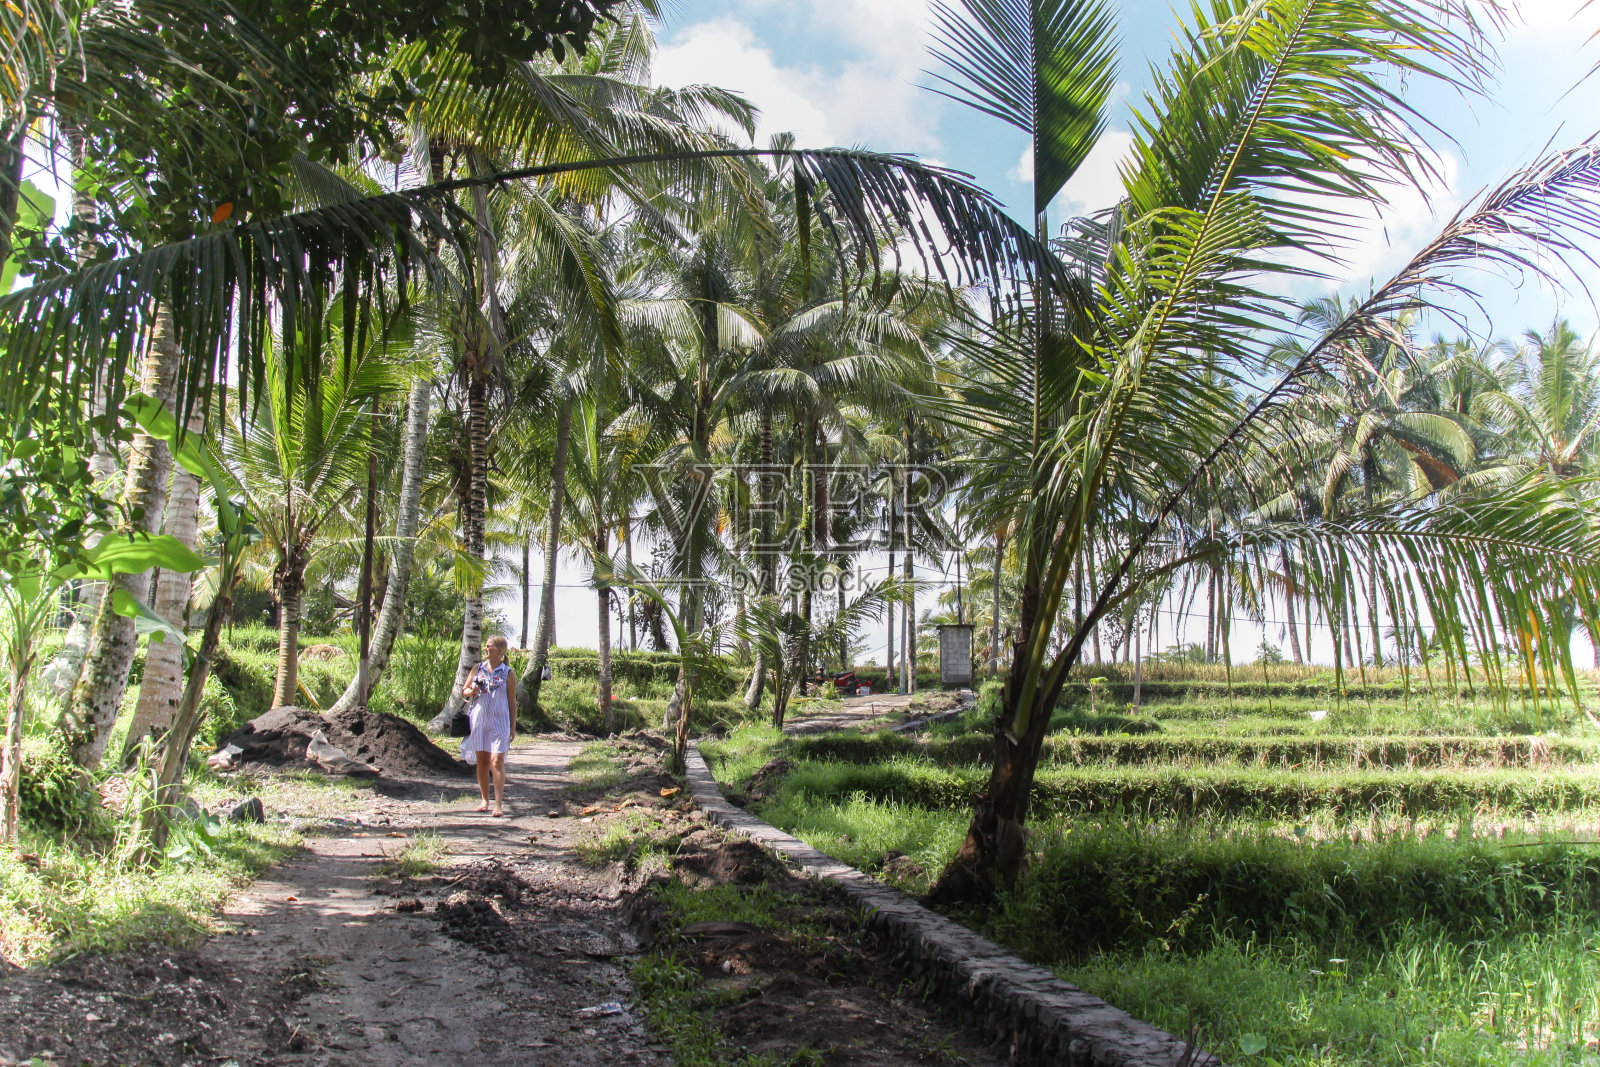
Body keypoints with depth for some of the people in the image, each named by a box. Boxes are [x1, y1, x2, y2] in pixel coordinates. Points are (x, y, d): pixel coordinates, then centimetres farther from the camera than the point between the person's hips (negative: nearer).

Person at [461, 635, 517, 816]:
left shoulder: (508, 673, 0)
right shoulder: (478, 669, 9)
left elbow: (512, 702, 2)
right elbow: (464, 690, 17)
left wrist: (513, 727, 0)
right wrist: (472, 692, -7)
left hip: (499, 721, -4)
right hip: (478, 720, 4)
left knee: (497, 761, -12)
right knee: (482, 761, 10)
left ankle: (498, 804, -12)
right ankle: (485, 800, 22)